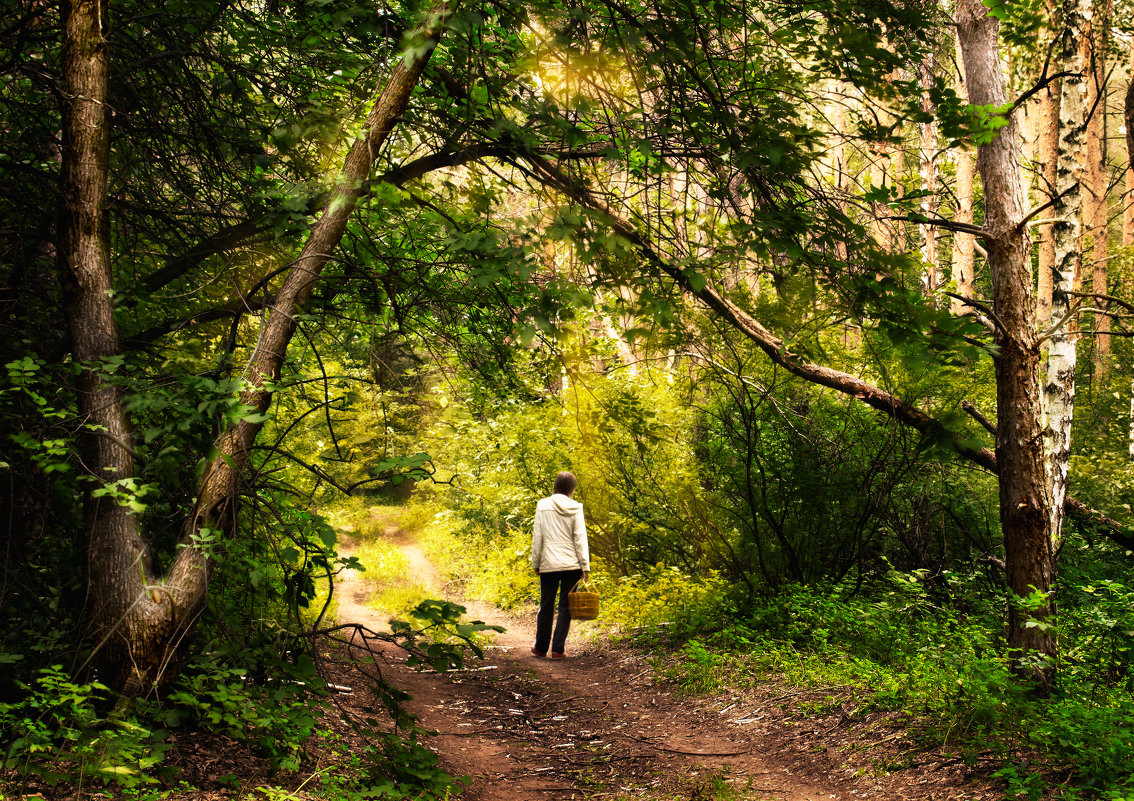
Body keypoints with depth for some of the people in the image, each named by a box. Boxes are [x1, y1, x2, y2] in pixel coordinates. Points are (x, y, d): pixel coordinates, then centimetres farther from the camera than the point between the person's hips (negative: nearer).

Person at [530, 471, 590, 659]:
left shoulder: (543, 506, 1)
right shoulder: (575, 508, -1)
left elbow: (537, 537, 1)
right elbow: (580, 538, -3)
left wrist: (535, 563, 8)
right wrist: (585, 566, -2)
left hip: (548, 565, 1)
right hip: (571, 564, -1)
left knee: (546, 606, 12)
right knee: (566, 606, 4)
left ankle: (541, 647, 20)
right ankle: (558, 649, 1)